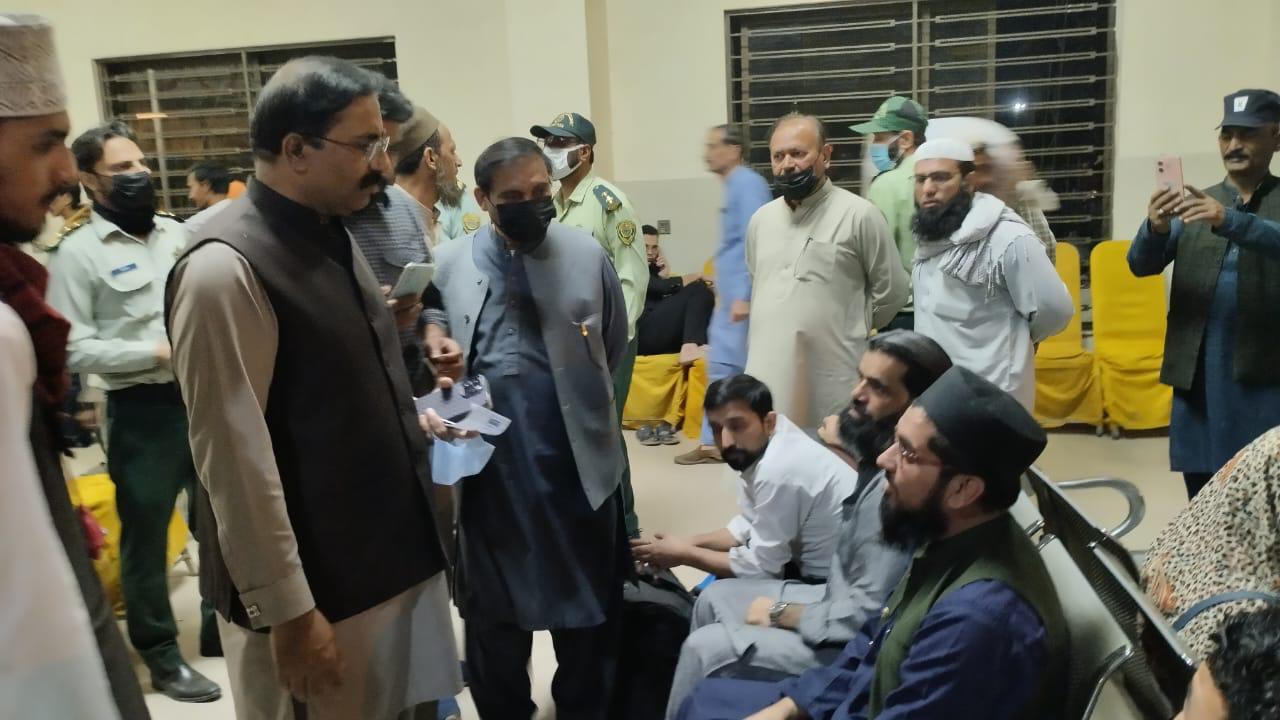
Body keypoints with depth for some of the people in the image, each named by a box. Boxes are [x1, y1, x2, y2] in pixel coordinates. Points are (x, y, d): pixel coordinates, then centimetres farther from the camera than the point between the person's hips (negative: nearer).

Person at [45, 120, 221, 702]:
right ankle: (160, 654, 23)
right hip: (143, 411, -5)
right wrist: (157, 353, -18)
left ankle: (223, 626, 35)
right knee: (146, 535, 7)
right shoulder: (77, 253, -7)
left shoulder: (176, 233, 9)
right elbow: (73, 349, -13)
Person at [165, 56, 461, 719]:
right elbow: (236, 461, -21)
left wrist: (407, 423, 10)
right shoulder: (226, 269, -21)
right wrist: (289, 612, -18)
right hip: (317, 587, -8)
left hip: (394, 555, 8)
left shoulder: (330, 235, 7)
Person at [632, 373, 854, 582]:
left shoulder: (777, 469, -29)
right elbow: (749, 525, 10)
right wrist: (689, 543, -1)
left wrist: (684, 555, -10)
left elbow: (760, 567, -20)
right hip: (820, 564, 8)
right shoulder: (757, 445, -2)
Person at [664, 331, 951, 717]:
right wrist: (848, 452, -3)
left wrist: (781, 614, -16)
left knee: (704, 648, -7)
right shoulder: (886, 461, -3)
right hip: (838, 597, 9)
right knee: (715, 597, 14)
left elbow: (868, 616, -29)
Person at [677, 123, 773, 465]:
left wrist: (744, 296, -25)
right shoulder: (734, 185, 17)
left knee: (730, 367, -4)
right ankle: (714, 442, 18)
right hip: (730, 294, 10)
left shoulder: (748, 184, -13)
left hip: (741, 294, -10)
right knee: (721, 366, 12)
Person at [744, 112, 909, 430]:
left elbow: (892, 292, 0)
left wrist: (846, 329, 6)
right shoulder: (761, 219, 13)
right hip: (767, 381, 5)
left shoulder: (859, 215, -6)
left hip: (832, 383, -5)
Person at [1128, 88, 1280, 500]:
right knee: (1203, 504, 9)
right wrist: (1155, 227, -21)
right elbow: (1141, 265, 0)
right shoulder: (1194, 205, 11)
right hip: (1197, 377, 3)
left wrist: (1230, 221, -33)